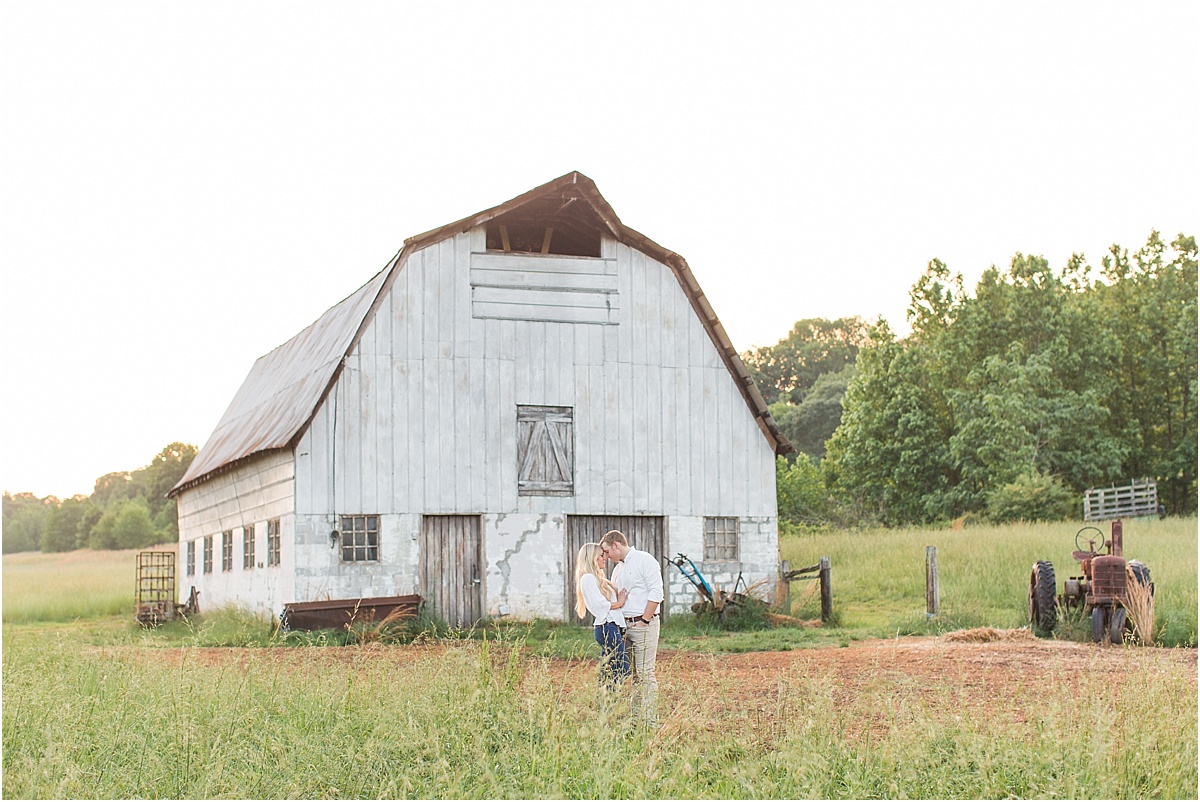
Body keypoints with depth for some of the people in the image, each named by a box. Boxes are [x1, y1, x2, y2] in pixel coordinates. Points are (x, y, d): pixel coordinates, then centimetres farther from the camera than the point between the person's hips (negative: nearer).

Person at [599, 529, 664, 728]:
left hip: (644, 624, -8)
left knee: (645, 673, -9)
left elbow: (656, 592, -13)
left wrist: (644, 621, -15)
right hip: (624, 626, 8)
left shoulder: (644, 560, -6)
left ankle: (650, 721, -8)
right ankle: (636, 719, 11)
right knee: (633, 674, 8)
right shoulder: (617, 570, 19)